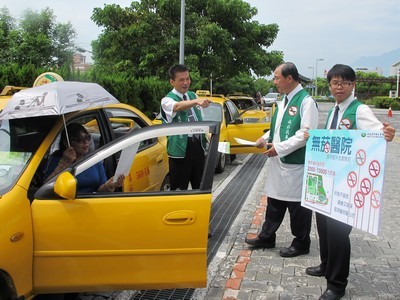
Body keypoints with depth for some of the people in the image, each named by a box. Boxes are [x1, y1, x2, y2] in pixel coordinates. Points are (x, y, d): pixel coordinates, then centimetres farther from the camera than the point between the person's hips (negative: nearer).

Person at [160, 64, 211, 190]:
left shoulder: (193, 95, 13)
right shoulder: (167, 100, -8)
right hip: (181, 147, -6)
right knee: (179, 188, -2)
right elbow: (178, 106, -32)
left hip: (198, 145, 6)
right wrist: (197, 101, -50)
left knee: (200, 186, 14)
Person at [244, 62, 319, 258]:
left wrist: (279, 148, -21)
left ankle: (301, 244, 22)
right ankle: (266, 237, 30)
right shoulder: (283, 101, 13)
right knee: (274, 200, 17)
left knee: (298, 204, 5)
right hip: (278, 162, 8)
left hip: (296, 164, -8)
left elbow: (306, 134, -21)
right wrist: (266, 138, 6)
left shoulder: (306, 101, -14)